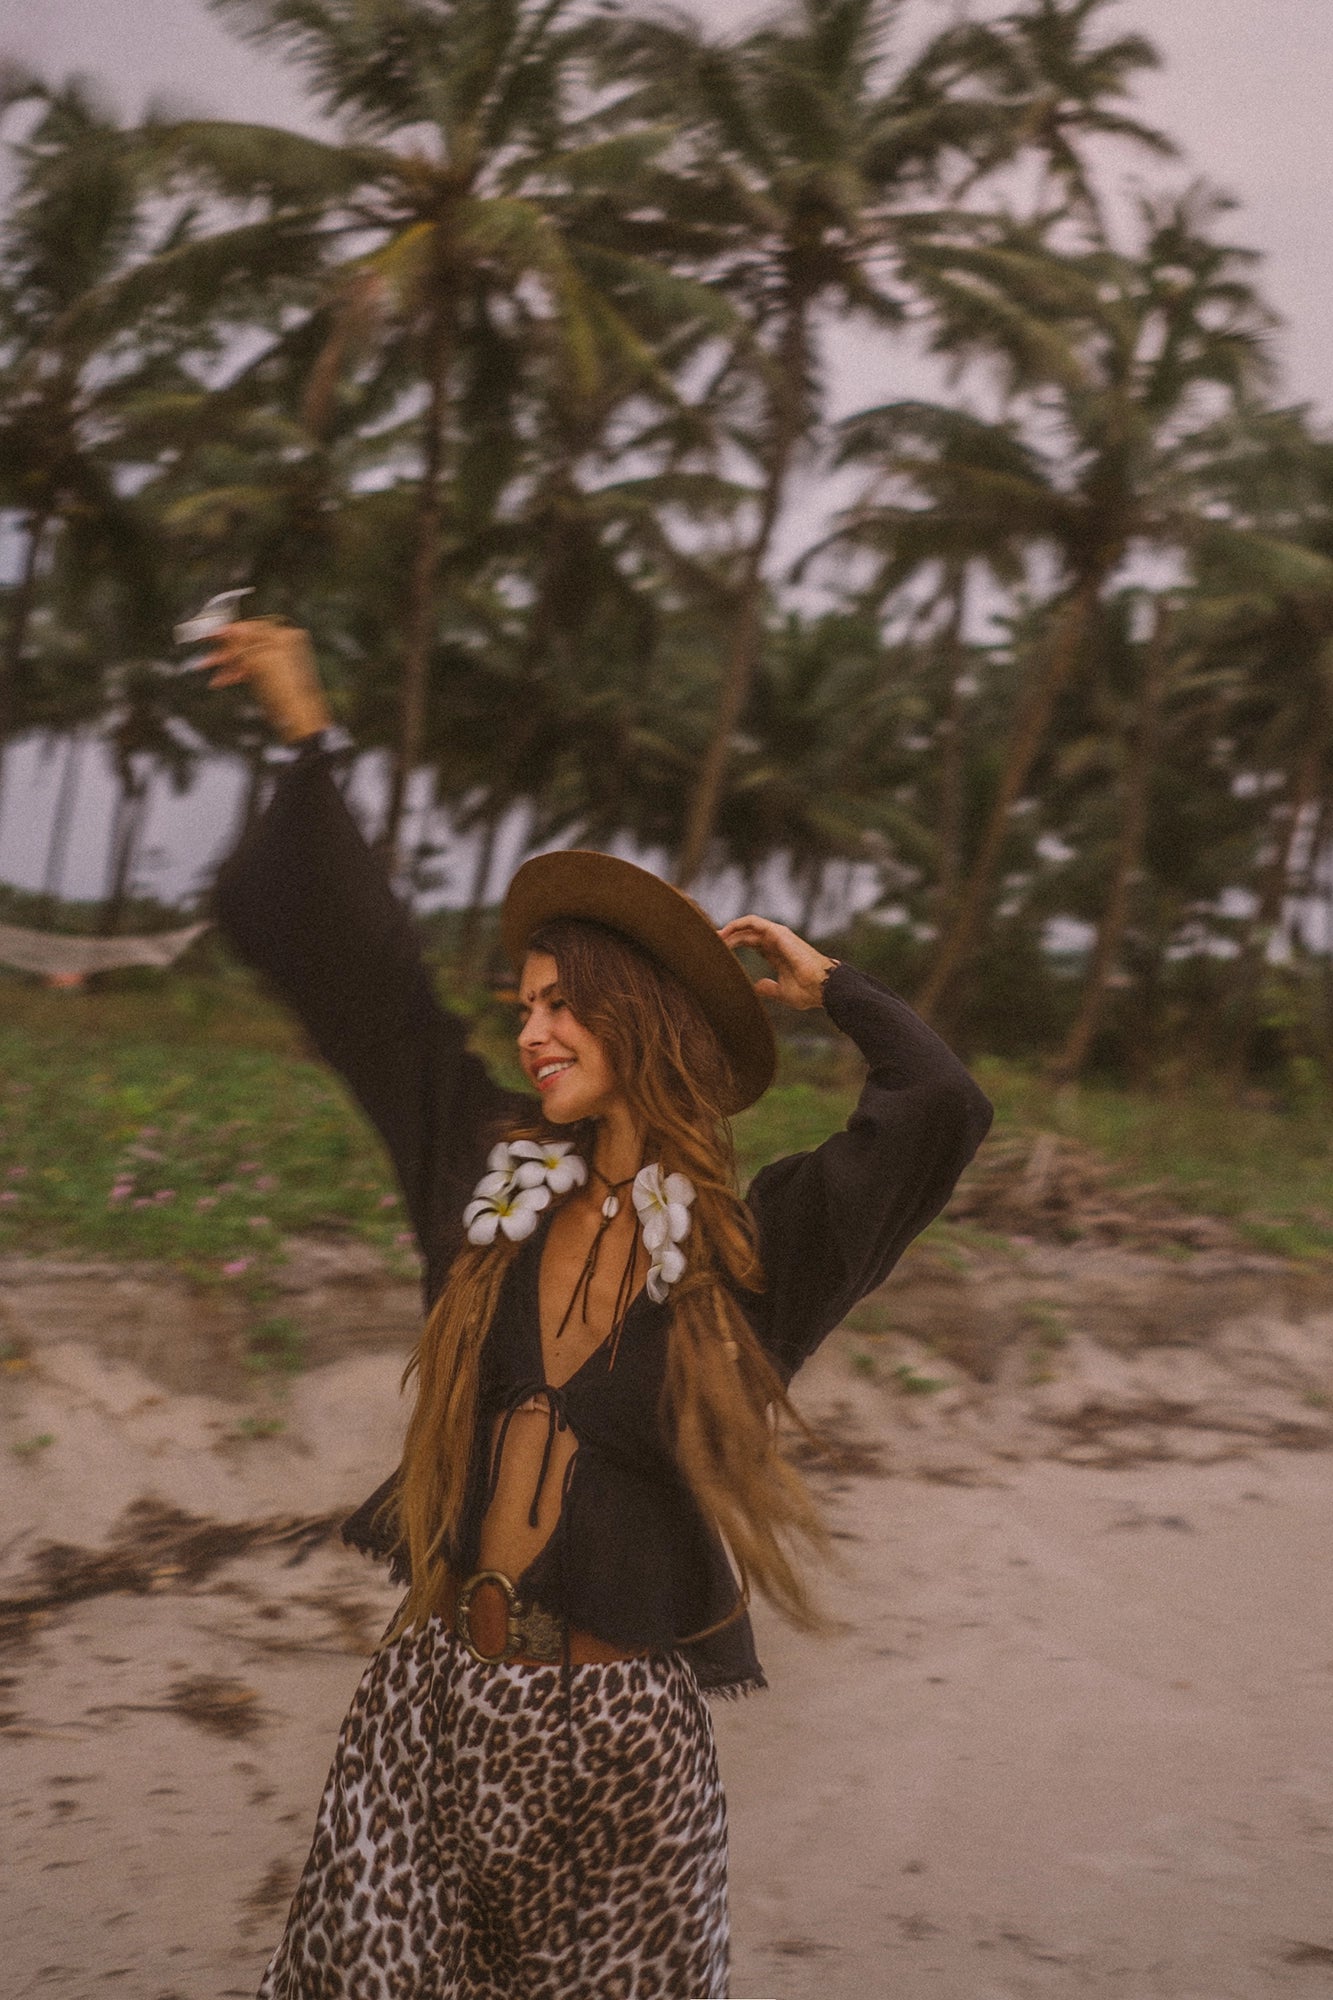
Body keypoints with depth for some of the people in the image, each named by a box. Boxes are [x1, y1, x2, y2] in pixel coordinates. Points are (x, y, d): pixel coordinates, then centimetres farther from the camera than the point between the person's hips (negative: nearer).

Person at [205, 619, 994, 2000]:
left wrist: (827, 984, 2)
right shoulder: (493, 1175, 4)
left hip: (620, 1729, -3)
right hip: (433, 1691, 3)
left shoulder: (750, 1245, -5)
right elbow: (367, 972, 8)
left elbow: (938, 1109, -16)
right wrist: (307, 738, 12)